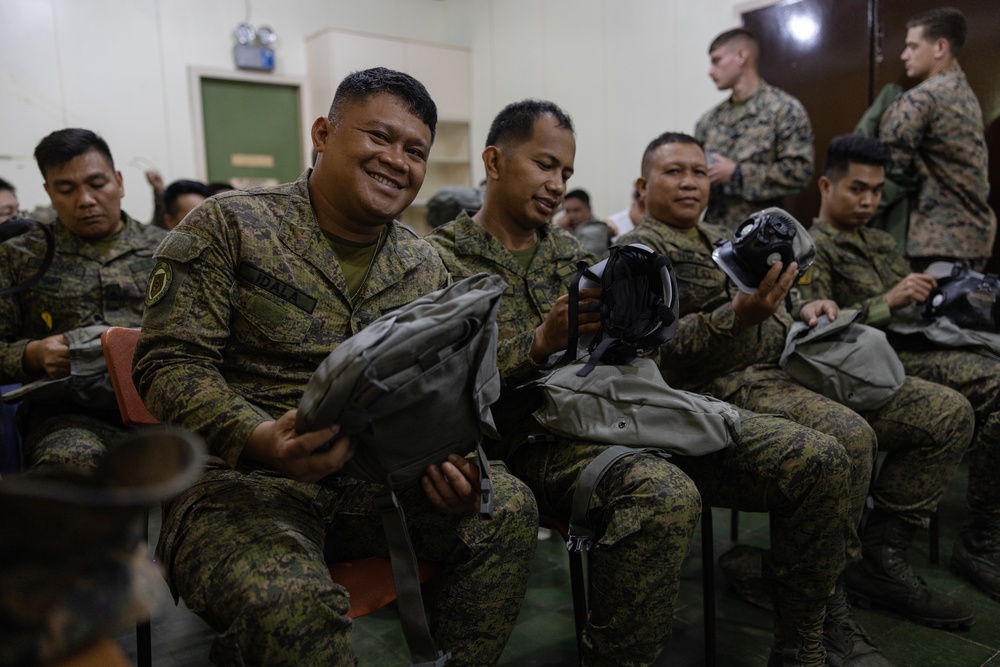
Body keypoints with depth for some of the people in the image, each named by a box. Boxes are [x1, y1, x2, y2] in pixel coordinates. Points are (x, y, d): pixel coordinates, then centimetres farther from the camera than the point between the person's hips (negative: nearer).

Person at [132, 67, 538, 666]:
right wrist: (258, 439, -27)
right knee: (289, 603, -35)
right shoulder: (227, 226, -3)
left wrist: (451, 462, -12)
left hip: (376, 477, 5)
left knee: (510, 509, -16)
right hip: (242, 478, -4)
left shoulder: (425, 267, 11)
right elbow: (170, 364, -8)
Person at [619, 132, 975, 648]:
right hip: (727, 387, -9)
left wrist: (802, 312, 4)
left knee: (948, 411, 1)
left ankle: (883, 559, 7)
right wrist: (740, 315, -30)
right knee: (848, 435, -35)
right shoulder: (641, 249, -1)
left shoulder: (724, 238, 25)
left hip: (789, 367, 9)